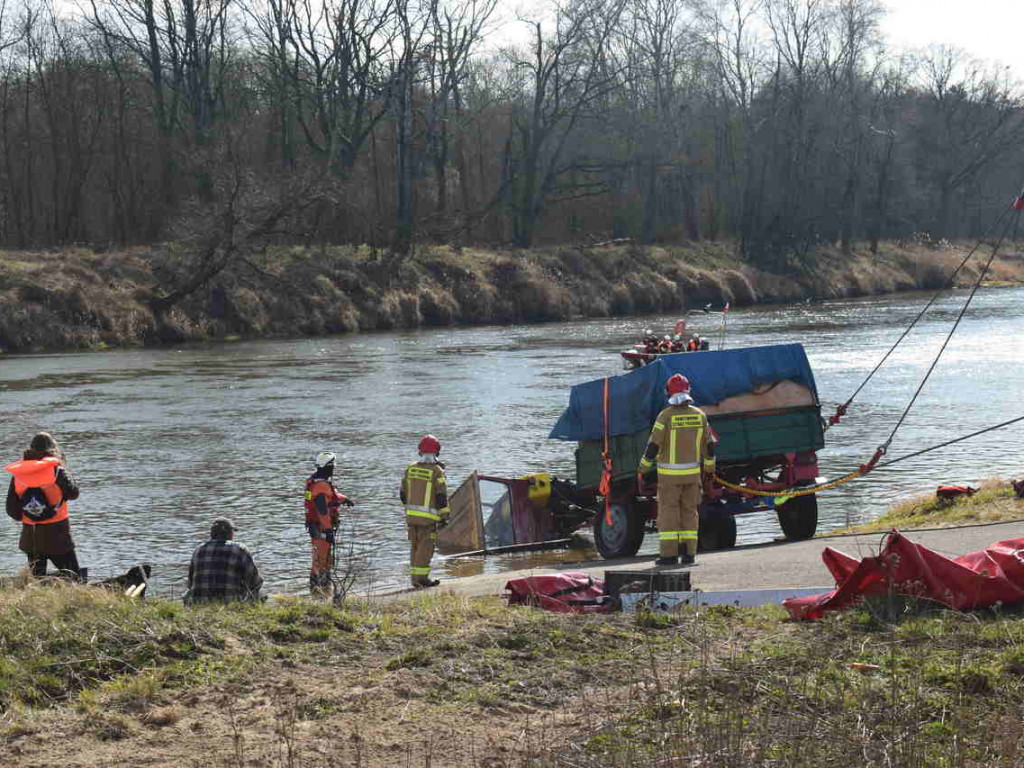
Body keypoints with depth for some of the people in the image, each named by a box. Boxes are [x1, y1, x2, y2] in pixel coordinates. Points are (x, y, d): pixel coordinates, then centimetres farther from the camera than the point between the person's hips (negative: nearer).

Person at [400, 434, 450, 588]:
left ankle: (415, 577, 15)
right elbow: (442, 496, -11)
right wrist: (444, 516, -4)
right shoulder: (437, 471, -9)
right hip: (428, 517, -5)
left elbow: (403, 494, 13)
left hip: (411, 514, 5)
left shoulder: (411, 469, 6)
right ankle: (421, 577, -3)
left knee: (415, 546, 12)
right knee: (425, 546, -1)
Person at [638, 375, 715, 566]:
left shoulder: (666, 416, -11)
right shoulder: (699, 415, 2)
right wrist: (710, 466, 23)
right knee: (689, 511, 10)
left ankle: (669, 553, -3)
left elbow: (654, 445, -10)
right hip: (692, 472, 4)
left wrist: (644, 467, 4)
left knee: (668, 511, 0)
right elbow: (708, 444, 9)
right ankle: (688, 553, 7)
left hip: (669, 473, -4)